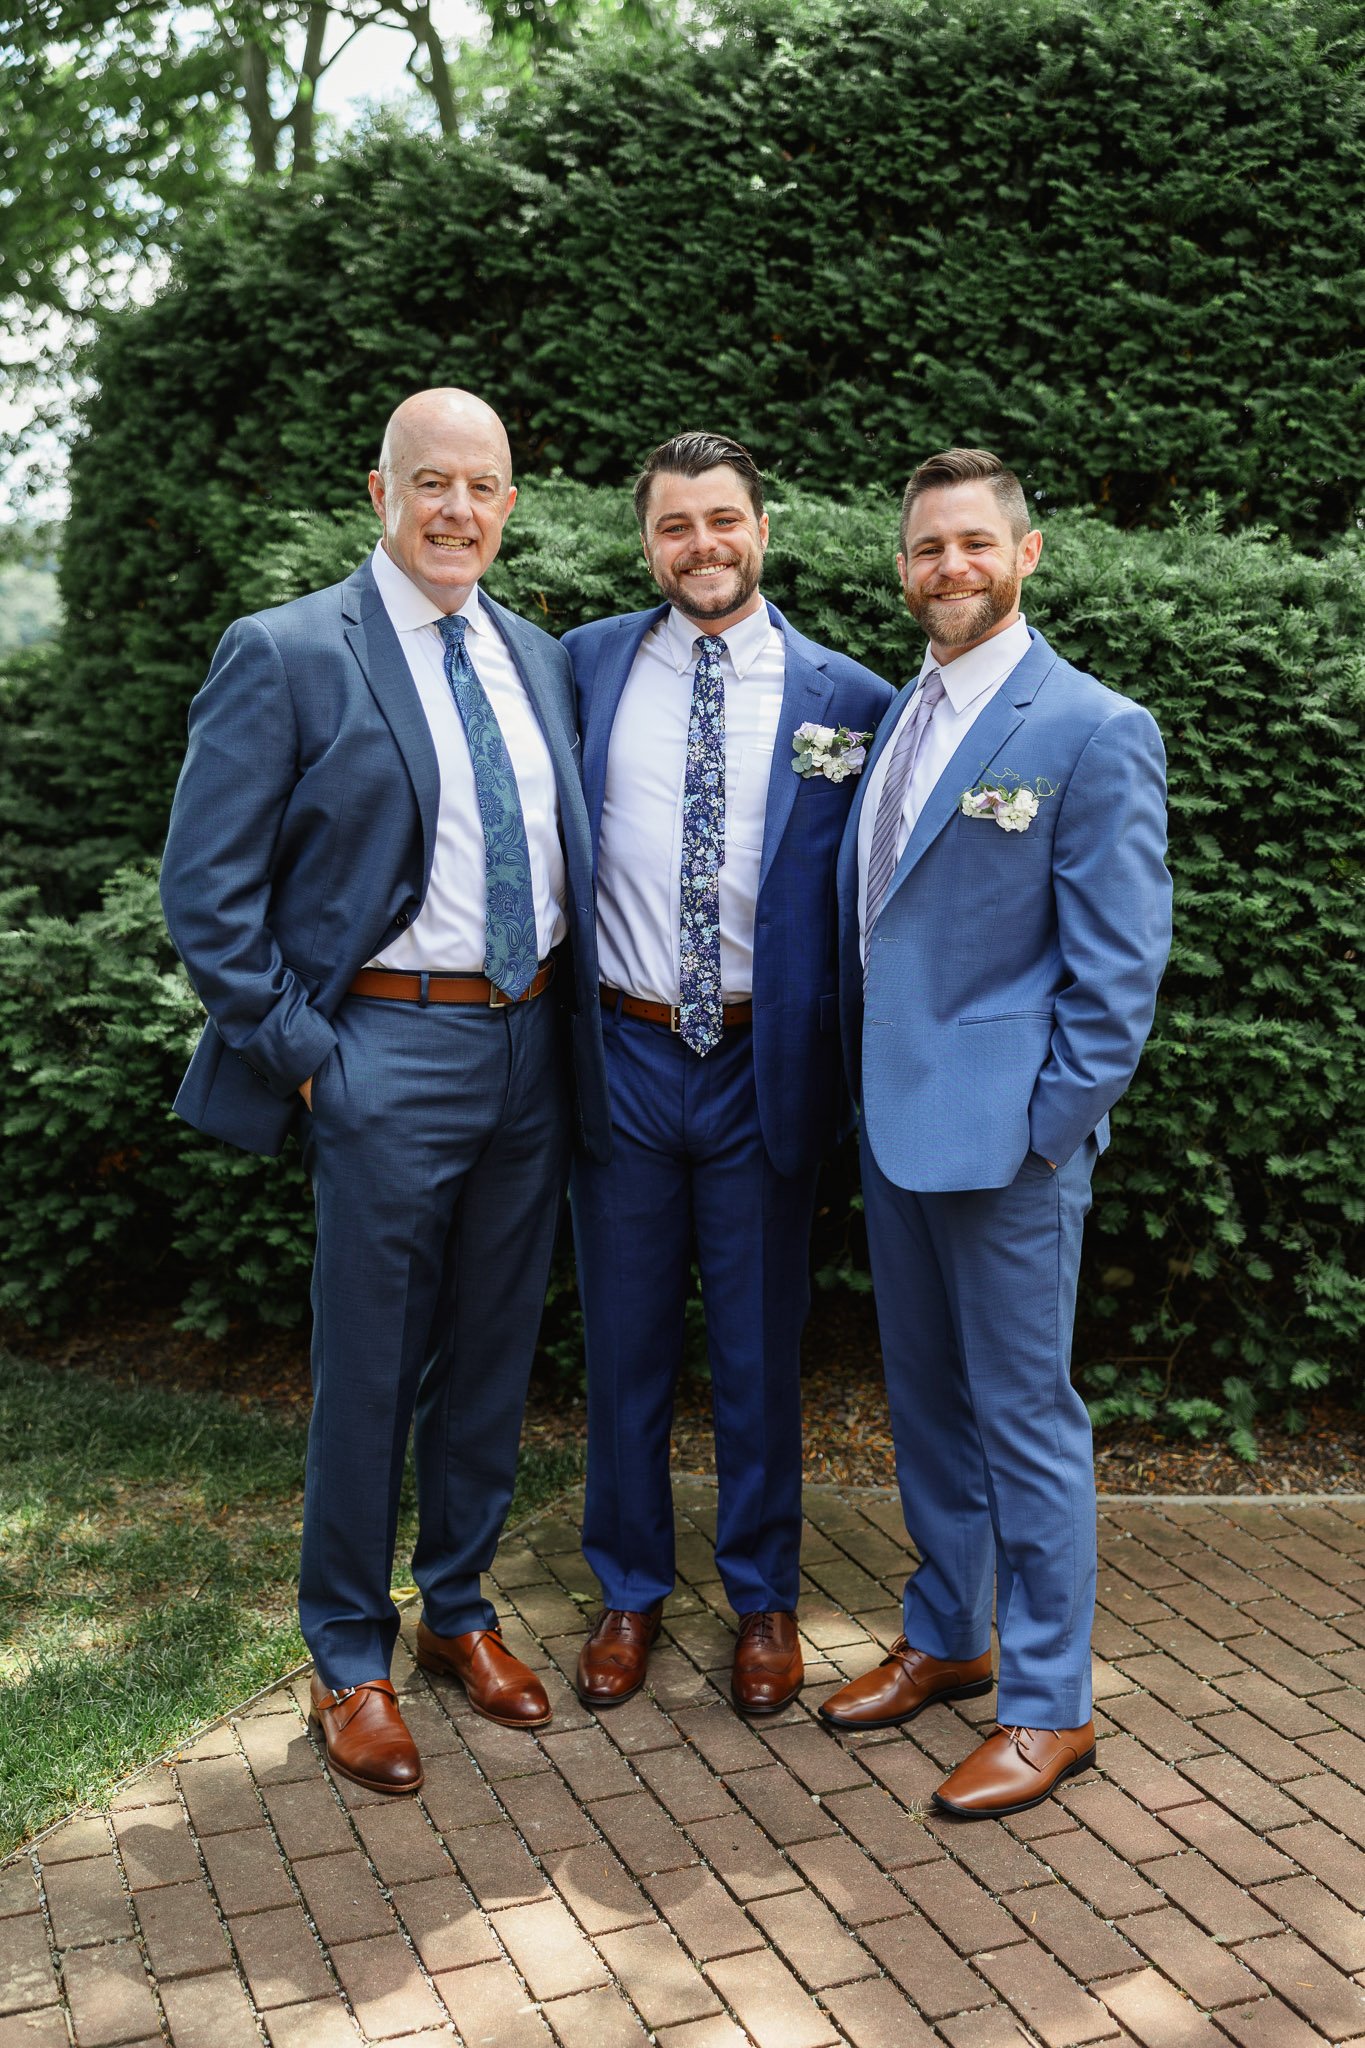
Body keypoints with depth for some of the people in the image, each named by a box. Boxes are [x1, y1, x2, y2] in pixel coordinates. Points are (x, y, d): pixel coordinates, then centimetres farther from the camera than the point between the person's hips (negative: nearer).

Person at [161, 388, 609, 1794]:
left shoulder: (541, 661, 11)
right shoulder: (286, 655, -7)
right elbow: (206, 888, -9)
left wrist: (572, 1021, 8)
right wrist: (298, 1050, -11)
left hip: (535, 1047, 6)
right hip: (391, 1055, -5)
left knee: (492, 1354, 16)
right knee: (368, 1372, 5)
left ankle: (458, 1608, 35)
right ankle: (348, 1661, 24)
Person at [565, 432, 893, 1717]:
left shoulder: (844, 697, -3)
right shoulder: (585, 665, 2)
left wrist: (829, 1058, -5)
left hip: (761, 1061, -1)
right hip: (624, 1051, 1)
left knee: (759, 1344, 12)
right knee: (625, 1337, 13)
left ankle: (762, 1595, 31)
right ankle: (629, 1589, 32)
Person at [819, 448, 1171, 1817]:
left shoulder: (1092, 731, -11)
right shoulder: (896, 716, 11)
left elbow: (1118, 966, -12)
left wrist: (1048, 1127, -15)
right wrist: (862, 1081, 12)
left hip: (1004, 1136, -7)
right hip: (893, 1122, 7)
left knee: (1026, 1418, 4)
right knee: (924, 1403, 19)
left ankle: (1048, 1704, 20)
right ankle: (943, 1638, 37)